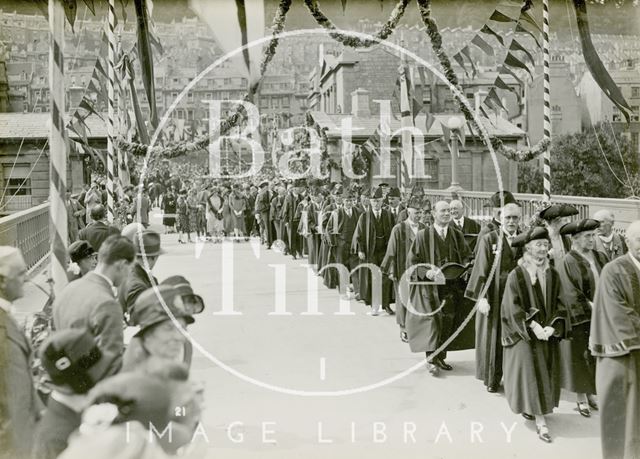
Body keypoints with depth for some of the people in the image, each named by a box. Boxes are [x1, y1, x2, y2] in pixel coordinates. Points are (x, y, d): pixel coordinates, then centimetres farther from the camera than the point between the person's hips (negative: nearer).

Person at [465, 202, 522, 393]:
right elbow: (481, 270, -8)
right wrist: (481, 297, -16)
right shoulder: (489, 239, -4)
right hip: (494, 297, -2)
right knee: (493, 338, 6)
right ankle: (493, 379, 19)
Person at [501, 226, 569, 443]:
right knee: (530, 373, -5)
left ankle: (533, 410, 25)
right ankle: (540, 420, -1)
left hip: (548, 333, 5)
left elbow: (558, 304, 4)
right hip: (524, 335, -5)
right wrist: (533, 327, -19)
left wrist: (552, 326, -11)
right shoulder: (516, 275, -10)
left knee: (545, 374, 9)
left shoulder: (552, 275, 3)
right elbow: (512, 307, -12)